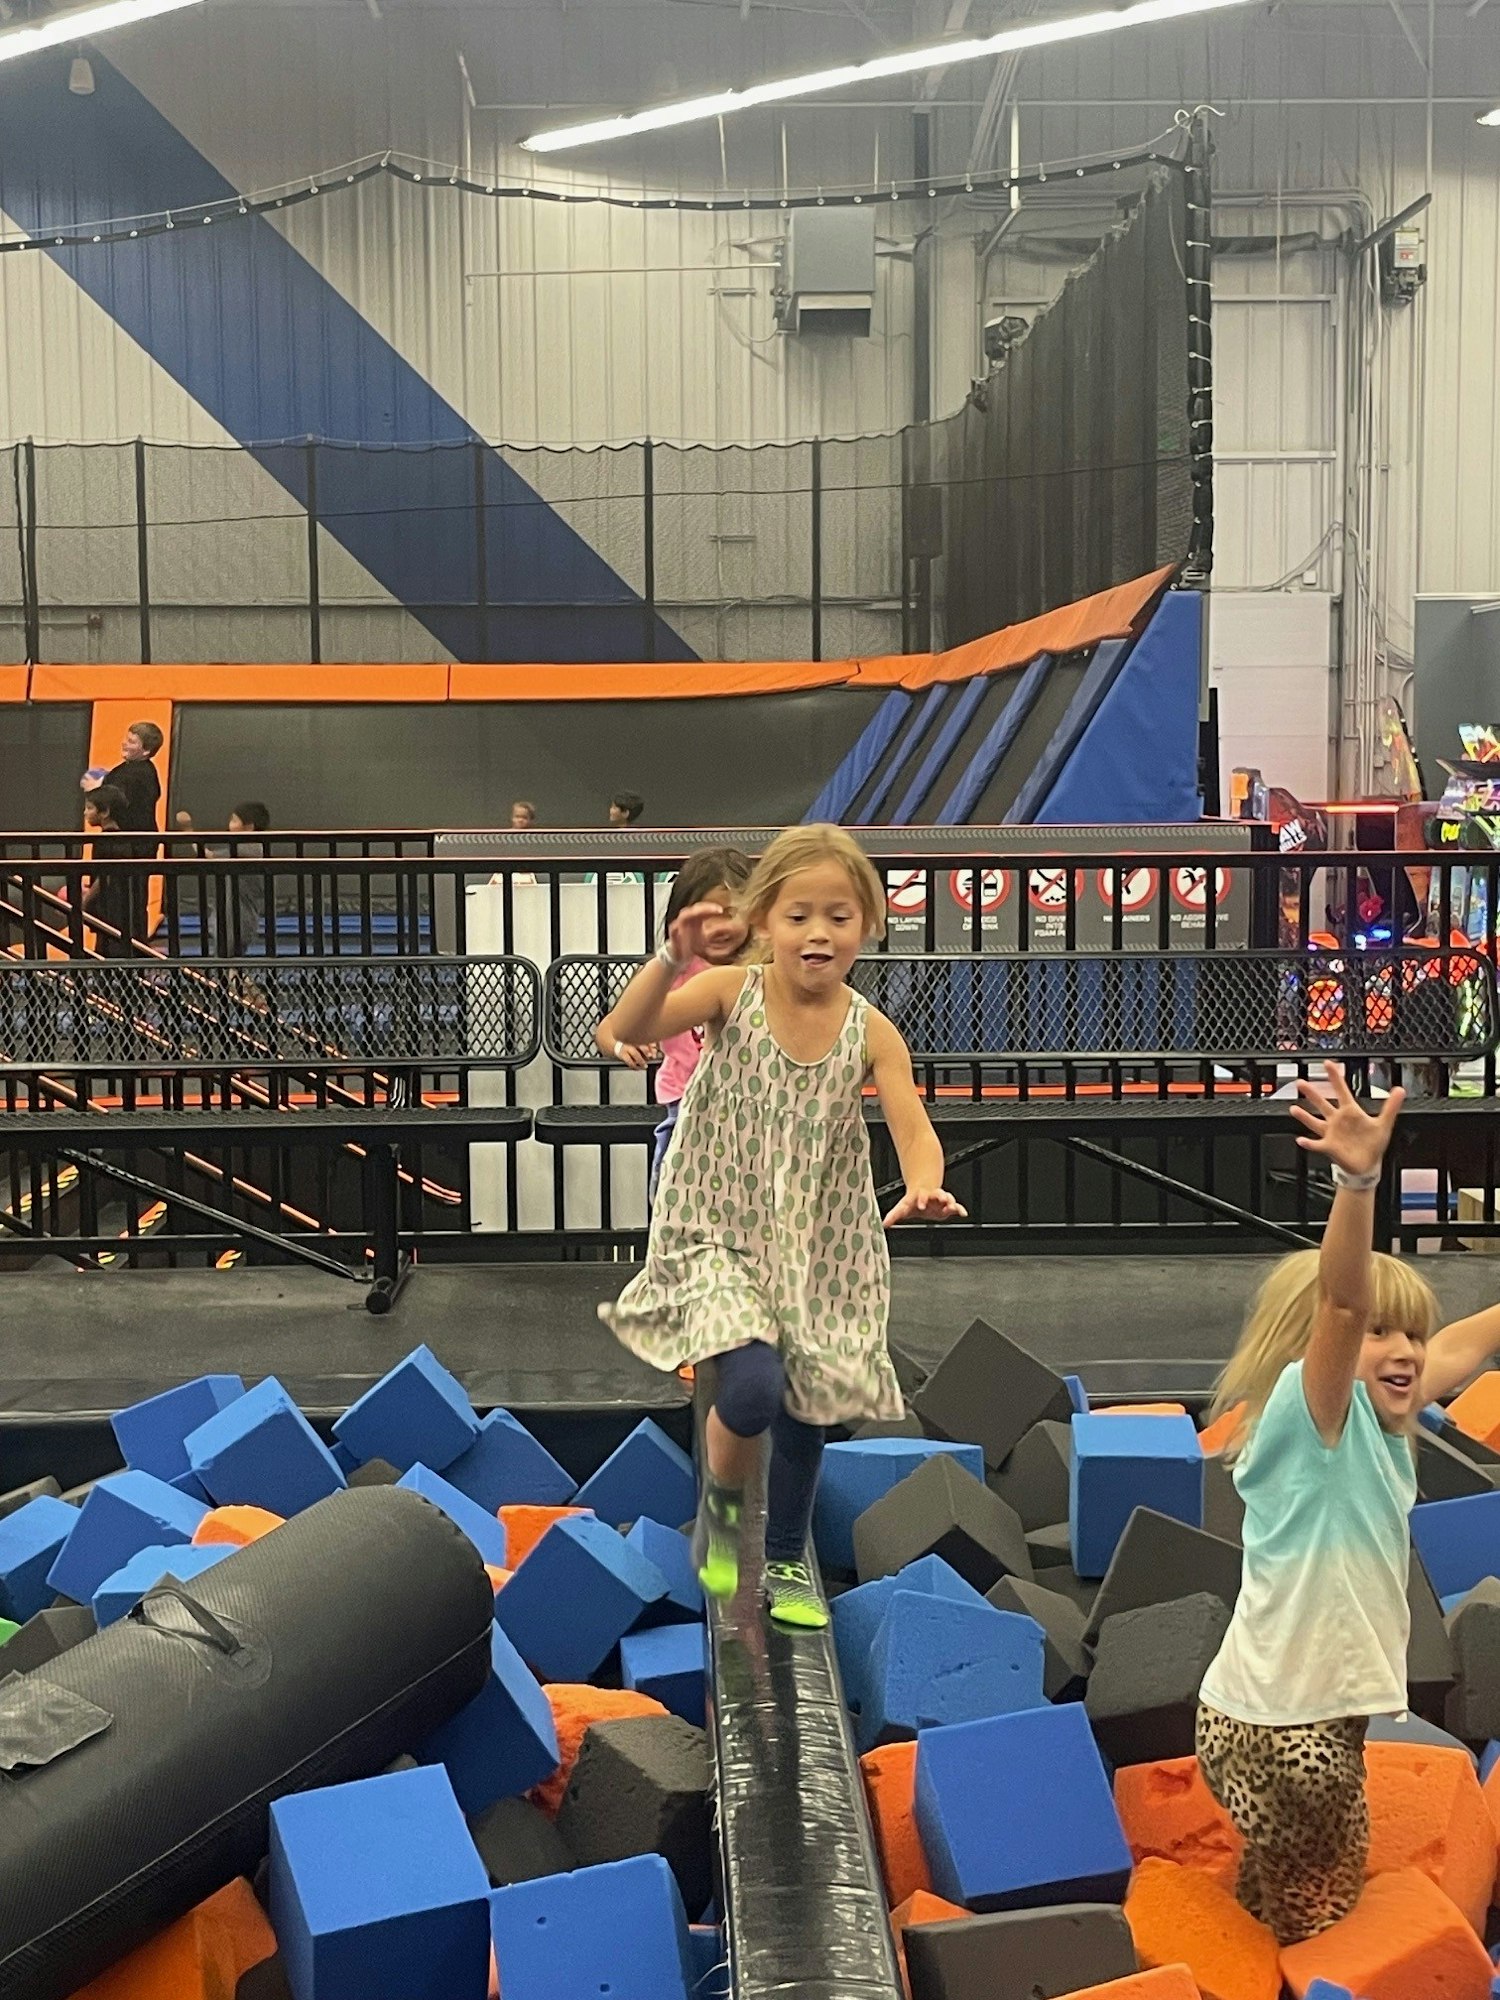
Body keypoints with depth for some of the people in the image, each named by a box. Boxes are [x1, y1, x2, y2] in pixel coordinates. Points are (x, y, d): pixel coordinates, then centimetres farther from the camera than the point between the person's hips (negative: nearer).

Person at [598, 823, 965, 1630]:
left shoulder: (871, 1032, -8)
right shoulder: (731, 993, -12)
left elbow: (913, 1128, -17)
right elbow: (628, 1030, -24)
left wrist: (923, 1188, -39)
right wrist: (673, 959, -41)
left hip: (821, 1247, 3)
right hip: (721, 1235, -3)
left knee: (807, 1411, 13)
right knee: (752, 1386, -22)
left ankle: (787, 1563, 38)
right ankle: (720, 1505, 13)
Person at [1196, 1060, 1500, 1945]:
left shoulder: (1384, 1421, 5)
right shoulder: (1310, 1413, -18)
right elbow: (1344, 1302, -36)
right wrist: (1358, 1180, -52)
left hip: (1325, 1714, 8)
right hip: (1277, 1725, -8)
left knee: (1327, 1904, 21)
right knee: (1312, 1931, 6)